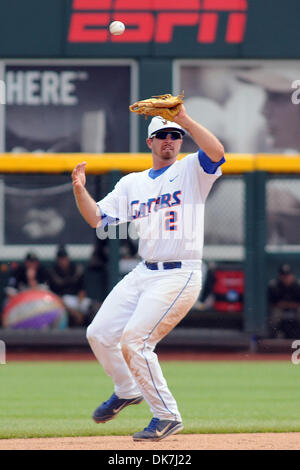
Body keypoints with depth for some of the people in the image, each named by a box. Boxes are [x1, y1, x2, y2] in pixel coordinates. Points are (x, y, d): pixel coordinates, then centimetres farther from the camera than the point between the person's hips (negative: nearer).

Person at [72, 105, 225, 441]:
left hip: (180, 277, -7)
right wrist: (80, 190, -7)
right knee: (100, 334, 5)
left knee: (135, 339, -17)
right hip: (143, 273, 7)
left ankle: (167, 416, -5)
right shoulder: (132, 183, 15)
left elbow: (216, 153, -22)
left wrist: (185, 119, -25)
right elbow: (97, 217, 10)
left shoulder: (191, 170, 0)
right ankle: (127, 391, 31)